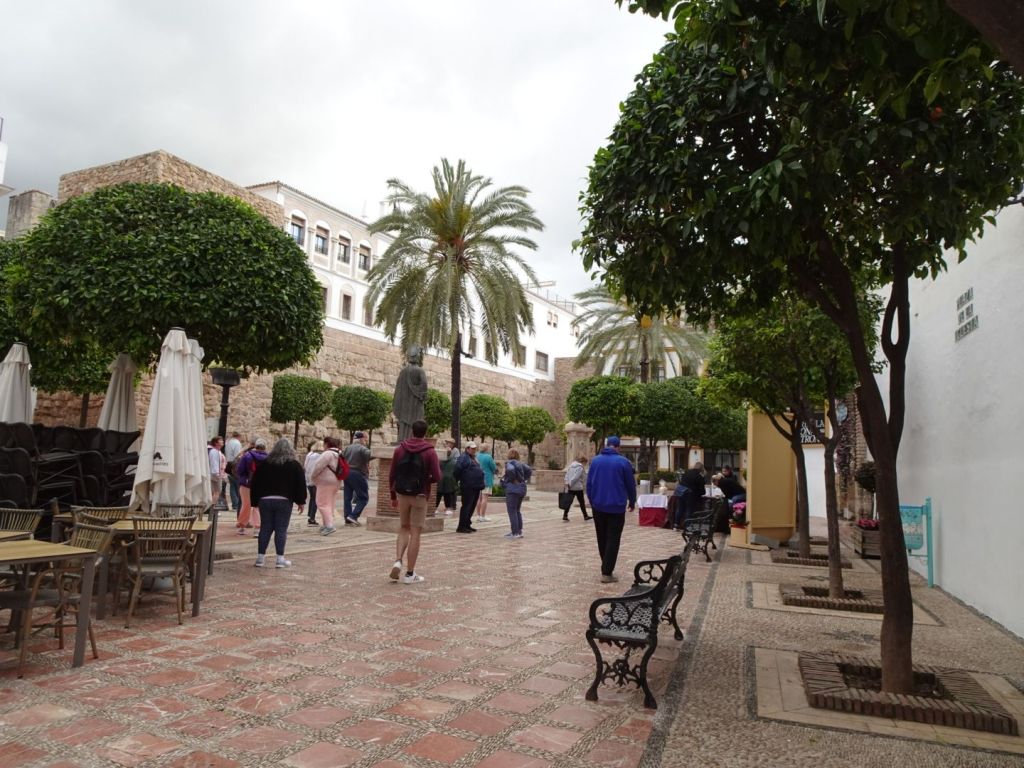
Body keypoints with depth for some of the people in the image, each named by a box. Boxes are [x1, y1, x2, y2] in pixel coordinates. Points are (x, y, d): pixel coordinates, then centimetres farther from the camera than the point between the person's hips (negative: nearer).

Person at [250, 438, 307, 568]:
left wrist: (255, 501, 14)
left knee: (265, 529, 8)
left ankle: (260, 558, 9)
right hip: (284, 501, -2)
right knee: (281, 530, 1)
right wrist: (300, 501, 2)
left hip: (265, 500, 3)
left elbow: (255, 483, 10)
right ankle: (280, 559, 2)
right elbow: (301, 484, -2)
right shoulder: (294, 465, 3)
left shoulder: (265, 463, 10)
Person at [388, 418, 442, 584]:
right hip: (419, 496, -3)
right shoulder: (429, 451, -8)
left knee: (404, 529, 19)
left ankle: (397, 561, -1)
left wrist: (393, 496, 12)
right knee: (415, 533, 3)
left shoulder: (400, 449, 2)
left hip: (402, 494, 3)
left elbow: (391, 474, 3)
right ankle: (410, 574, 6)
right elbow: (437, 477, -13)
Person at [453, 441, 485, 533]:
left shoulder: (474, 458, 21)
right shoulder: (463, 458, -9)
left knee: (472, 507, 13)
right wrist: (458, 481, -11)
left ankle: (467, 525, 21)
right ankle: (461, 526, -5)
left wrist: (481, 484, 24)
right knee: (466, 506, -8)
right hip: (468, 487, -9)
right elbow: (457, 470, -17)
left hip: (476, 487, 9)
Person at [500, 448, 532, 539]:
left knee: (512, 511, -4)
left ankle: (515, 533, -6)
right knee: (517, 511, 18)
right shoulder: (520, 464, 14)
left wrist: (510, 480, -15)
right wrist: (524, 479, 10)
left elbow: (510, 470, -29)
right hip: (522, 488, 8)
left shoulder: (509, 463, -9)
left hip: (512, 489, -8)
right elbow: (529, 470, 12)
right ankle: (519, 530, 21)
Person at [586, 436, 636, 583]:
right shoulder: (623, 462, -6)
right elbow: (631, 484, 0)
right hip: (616, 507, -4)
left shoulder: (595, 460, 4)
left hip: (598, 506, 4)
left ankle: (606, 567, 26)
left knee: (601, 538, 16)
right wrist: (632, 502, 15)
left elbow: (589, 483, 6)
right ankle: (607, 572, -6)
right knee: (613, 539, -1)